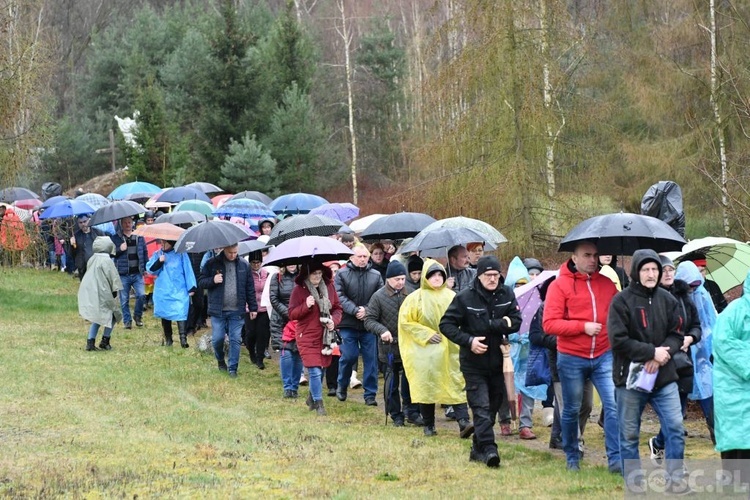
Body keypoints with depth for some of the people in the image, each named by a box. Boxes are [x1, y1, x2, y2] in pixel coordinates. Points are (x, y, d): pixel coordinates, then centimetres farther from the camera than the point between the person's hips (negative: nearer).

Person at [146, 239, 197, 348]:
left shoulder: (181, 254, 0)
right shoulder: (157, 255, 9)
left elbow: (188, 270, 0)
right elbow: (150, 269, 2)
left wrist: (191, 287, -3)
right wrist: (159, 262, -16)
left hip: (179, 292, -3)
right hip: (163, 292, 3)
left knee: (181, 313, -16)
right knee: (165, 315, 8)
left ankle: (183, 338, -21)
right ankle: (168, 339, 19)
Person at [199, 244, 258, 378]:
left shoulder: (244, 265, 5)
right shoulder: (212, 264, -1)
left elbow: (250, 288, 10)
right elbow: (201, 281, 2)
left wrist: (253, 307, 9)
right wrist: (213, 280, -18)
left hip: (237, 311, 1)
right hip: (218, 310, -1)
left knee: (235, 340, 0)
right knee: (217, 339, 1)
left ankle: (233, 368, 8)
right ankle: (220, 360, 28)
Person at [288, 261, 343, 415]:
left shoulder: (329, 287, 4)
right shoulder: (299, 290, -7)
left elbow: (337, 308, 12)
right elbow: (292, 314, -6)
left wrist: (334, 321, -8)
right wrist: (306, 306, -23)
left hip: (325, 337, 4)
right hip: (307, 337, -4)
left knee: (321, 369, 12)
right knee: (315, 371, -11)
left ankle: (312, 398, 33)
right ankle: (318, 404, -3)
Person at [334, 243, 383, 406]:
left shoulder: (376, 276, 7)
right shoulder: (342, 275, 1)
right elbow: (340, 297, -7)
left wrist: (367, 310, -13)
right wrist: (355, 311, -17)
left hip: (369, 324, 2)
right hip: (348, 324, -2)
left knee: (371, 359, 2)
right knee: (348, 356, -3)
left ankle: (370, 394, 9)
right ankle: (342, 386, 21)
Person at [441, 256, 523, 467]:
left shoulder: (507, 294, 2)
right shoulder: (465, 297, -8)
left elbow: (516, 322, -5)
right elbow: (446, 324, -6)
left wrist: (490, 325, -17)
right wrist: (468, 340, -18)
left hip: (498, 361, 4)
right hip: (474, 364, -4)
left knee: (493, 406, 11)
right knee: (481, 407, -12)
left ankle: (478, 448, 22)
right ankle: (488, 449, -18)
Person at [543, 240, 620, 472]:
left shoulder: (607, 284, 7)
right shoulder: (560, 285, -6)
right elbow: (549, 324, -13)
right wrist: (583, 326, -18)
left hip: (604, 356, 2)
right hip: (571, 359, -2)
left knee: (614, 406, -10)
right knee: (572, 410, 10)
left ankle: (616, 459, -10)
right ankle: (572, 457, 25)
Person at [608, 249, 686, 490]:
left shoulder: (667, 300, 5)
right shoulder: (621, 301, -7)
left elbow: (677, 335, 6)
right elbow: (618, 341, -13)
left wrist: (662, 355, -13)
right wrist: (652, 352, -16)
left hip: (664, 376, 3)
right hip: (631, 377, -3)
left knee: (675, 427, -3)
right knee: (629, 435, 4)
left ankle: (676, 480, 6)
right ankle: (634, 484, 14)